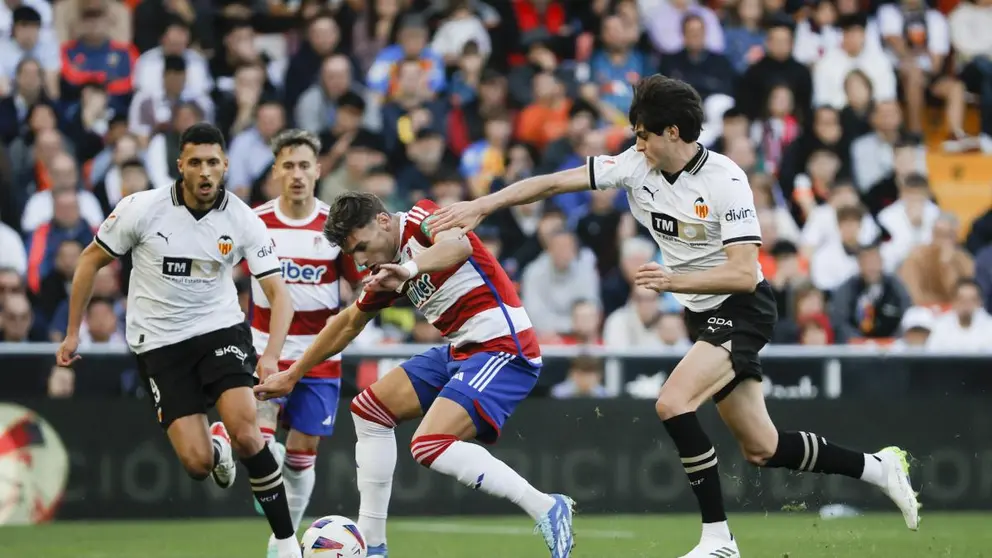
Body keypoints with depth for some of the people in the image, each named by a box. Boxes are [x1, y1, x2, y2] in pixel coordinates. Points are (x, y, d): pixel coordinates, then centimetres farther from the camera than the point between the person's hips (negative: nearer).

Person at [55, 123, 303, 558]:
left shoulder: (243, 220, -10)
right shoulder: (142, 208, -12)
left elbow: (278, 294, -10)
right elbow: (92, 260, 2)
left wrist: (271, 354, -27)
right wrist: (73, 332, 4)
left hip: (220, 329, 0)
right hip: (159, 343, 0)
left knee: (244, 431, -24)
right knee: (197, 464, -12)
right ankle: (215, 448, 29)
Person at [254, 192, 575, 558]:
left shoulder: (422, 220, -12)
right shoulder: (387, 268, 13)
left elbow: (459, 245, -36)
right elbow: (348, 323, 28)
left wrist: (412, 268, -55)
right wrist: (293, 375, 34)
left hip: (502, 348, -10)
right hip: (461, 350, 10)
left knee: (429, 447, -24)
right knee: (368, 410, 13)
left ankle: (546, 510, -19)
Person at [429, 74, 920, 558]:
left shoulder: (725, 181, -22)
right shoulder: (636, 165, -4)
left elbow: (744, 274, -27)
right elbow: (553, 183, -2)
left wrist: (676, 281, -38)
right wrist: (481, 206, -8)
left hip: (742, 309, -7)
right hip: (702, 315, 7)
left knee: (672, 403, -25)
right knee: (761, 450, 8)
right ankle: (879, 468, 27)